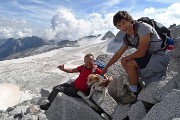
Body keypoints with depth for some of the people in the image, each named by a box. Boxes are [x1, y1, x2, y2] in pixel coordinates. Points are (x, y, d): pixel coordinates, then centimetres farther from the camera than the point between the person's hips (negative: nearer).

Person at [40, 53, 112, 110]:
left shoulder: (96, 71, -20)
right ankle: (48, 101, 34)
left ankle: (48, 105, 18)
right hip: (73, 84, 6)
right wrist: (63, 69, -13)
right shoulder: (83, 67, -5)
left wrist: (104, 83, -44)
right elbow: (72, 70, 4)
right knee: (55, 88, 10)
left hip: (79, 92, -6)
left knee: (57, 89, -7)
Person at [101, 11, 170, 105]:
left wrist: (127, 57, -8)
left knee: (130, 64, -21)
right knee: (124, 62, 7)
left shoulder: (143, 28, -21)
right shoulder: (127, 38, 4)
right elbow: (118, 54, 13)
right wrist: (106, 67, 17)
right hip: (148, 56, 9)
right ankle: (137, 85, 13)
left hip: (160, 56, -8)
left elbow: (141, 53, -24)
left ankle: (133, 94, -5)